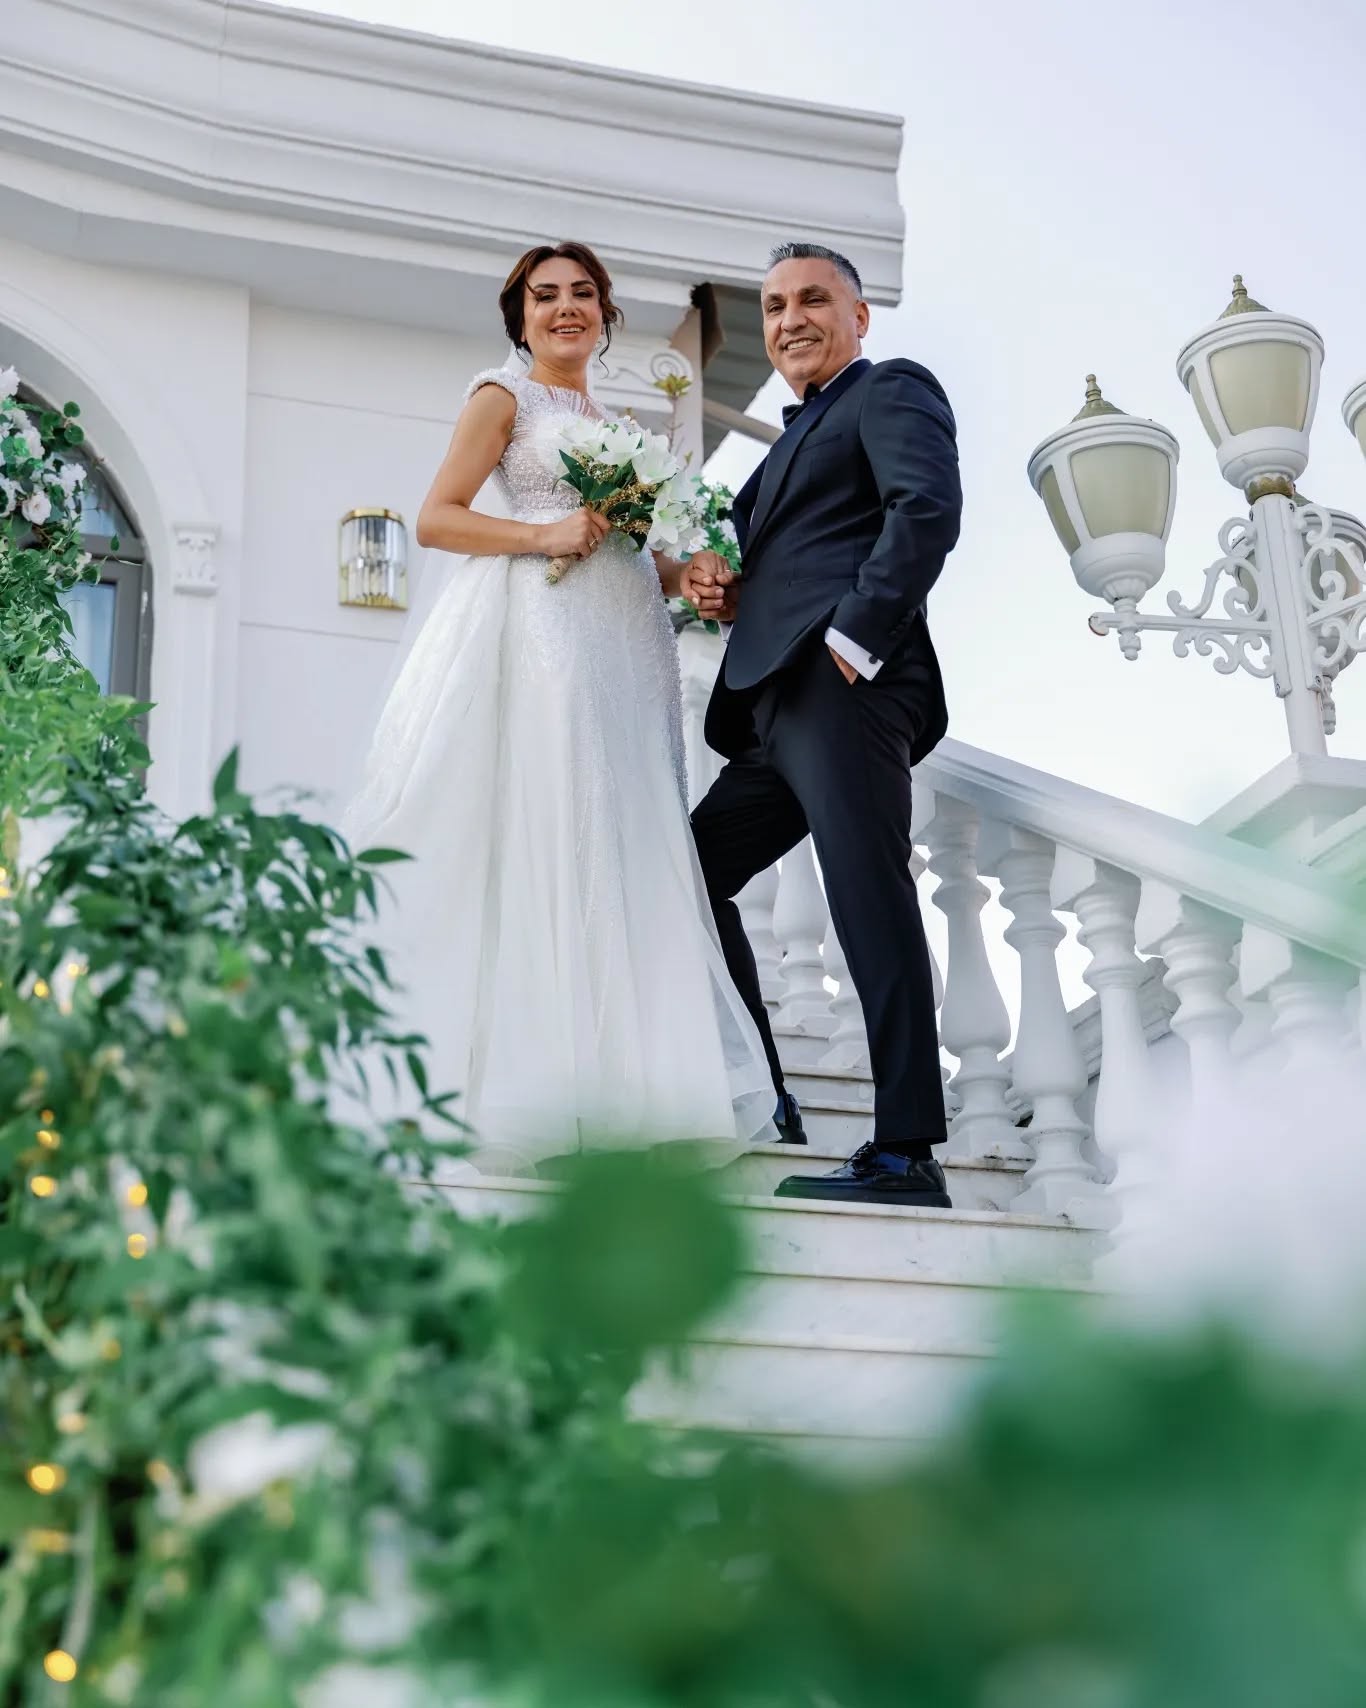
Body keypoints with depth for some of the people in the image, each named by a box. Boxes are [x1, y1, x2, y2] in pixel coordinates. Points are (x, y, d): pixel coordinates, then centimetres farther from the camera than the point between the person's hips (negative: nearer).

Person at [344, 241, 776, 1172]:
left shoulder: (608, 423, 24)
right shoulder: (505, 397, 6)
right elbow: (435, 518, -4)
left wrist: (687, 576, 3)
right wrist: (544, 535, -15)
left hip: (623, 650, 7)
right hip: (537, 636, -7)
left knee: (616, 844, 1)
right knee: (530, 839, -13)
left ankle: (604, 1075, 2)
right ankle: (509, 1079, -12)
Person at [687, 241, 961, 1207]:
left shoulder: (892, 390, 5)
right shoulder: (794, 441, 31)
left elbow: (929, 508, -13)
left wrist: (855, 637, -20)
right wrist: (727, 589, 6)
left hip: (843, 690, -10)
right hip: (778, 710, 10)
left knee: (869, 898, -14)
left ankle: (907, 1153, -15)